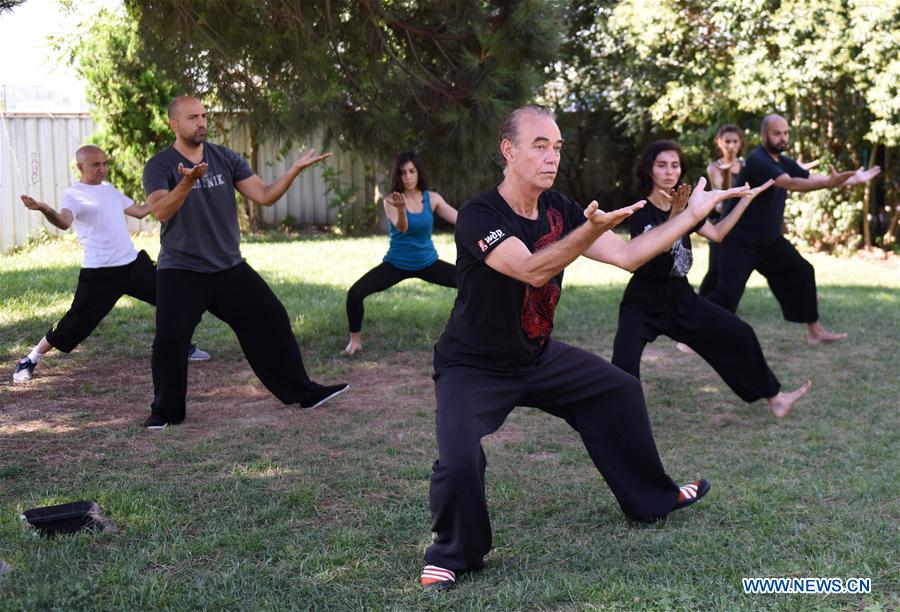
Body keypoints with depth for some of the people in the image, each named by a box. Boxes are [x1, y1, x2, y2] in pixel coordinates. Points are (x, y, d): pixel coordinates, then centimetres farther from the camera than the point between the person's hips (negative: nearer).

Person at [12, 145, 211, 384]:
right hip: (100, 274, -7)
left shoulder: (109, 189, 14)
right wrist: (46, 210, -53)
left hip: (134, 263, 7)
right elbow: (64, 222, -32)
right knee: (77, 323, -7)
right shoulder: (74, 195, -10)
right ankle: (29, 361, 9)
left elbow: (139, 211, 25)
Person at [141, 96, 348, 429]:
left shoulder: (226, 158, 3)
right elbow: (160, 211, -25)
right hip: (180, 271, -4)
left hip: (230, 267, 4)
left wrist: (295, 169, -16)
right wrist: (187, 182, -41)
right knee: (169, 340, -12)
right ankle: (165, 410, 11)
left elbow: (264, 195, -2)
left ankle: (302, 392, 19)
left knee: (272, 321, 5)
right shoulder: (160, 166, -8)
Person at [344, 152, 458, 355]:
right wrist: (401, 209, -52)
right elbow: (402, 228, -30)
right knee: (355, 293, -22)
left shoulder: (432, 198, -5)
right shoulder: (391, 201, -12)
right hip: (396, 264, -2)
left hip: (427, 263, 2)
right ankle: (355, 339, -1)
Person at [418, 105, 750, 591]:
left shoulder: (559, 210, -4)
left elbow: (626, 256, -3)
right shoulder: (478, 217, -26)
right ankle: (451, 555, 2)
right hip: (474, 367, -7)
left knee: (619, 390, 13)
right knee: (460, 460, -28)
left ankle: (651, 499, 33)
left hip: (538, 355, 7)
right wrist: (591, 230, -55)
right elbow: (532, 271, -40)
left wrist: (692, 214, -6)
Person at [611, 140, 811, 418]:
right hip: (643, 302, -6)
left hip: (681, 297, 7)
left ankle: (774, 398, 27)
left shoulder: (685, 205, 5)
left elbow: (716, 233, 14)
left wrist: (747, 198, 15)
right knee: (624, 366, -27)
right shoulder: (639, 211, -15)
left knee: (739, 334, 11)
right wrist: (676, 212, -40)